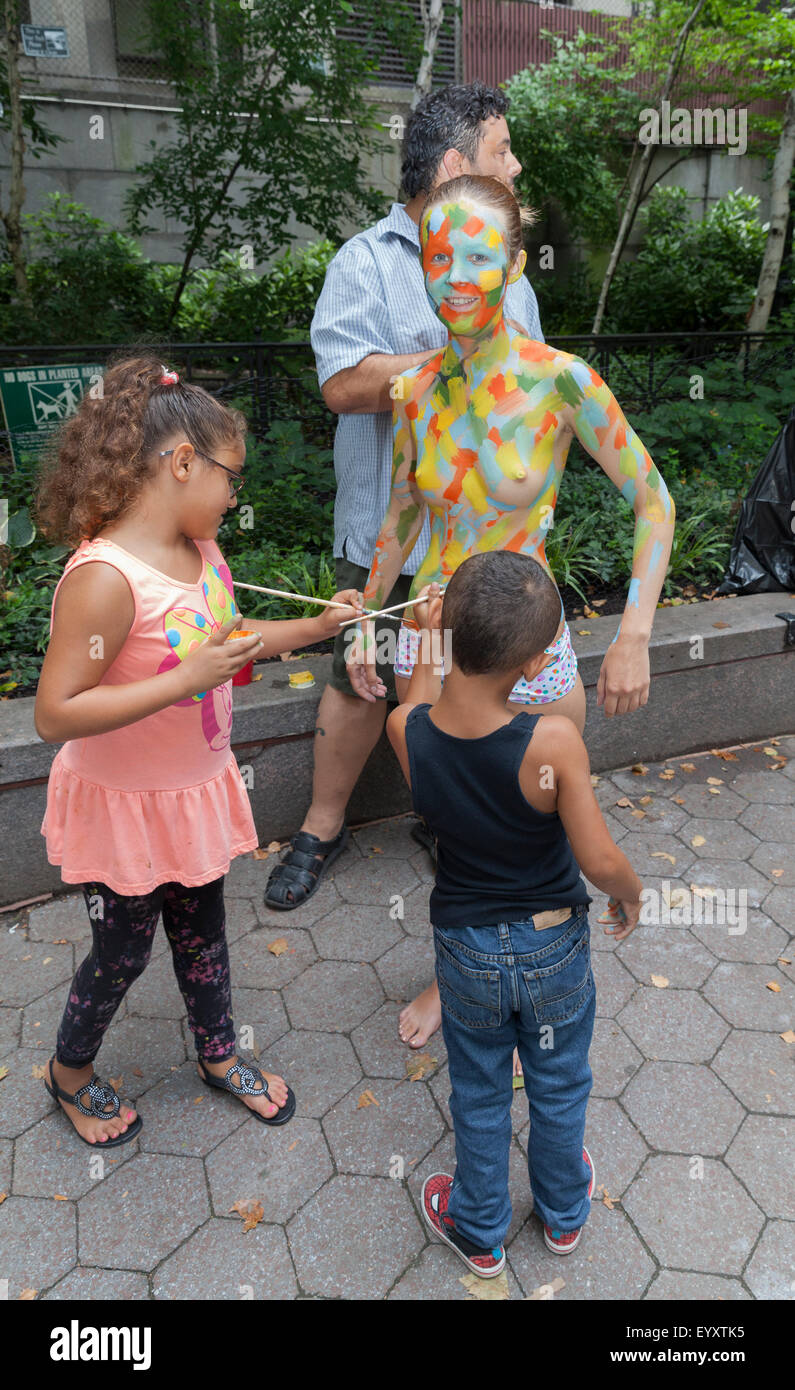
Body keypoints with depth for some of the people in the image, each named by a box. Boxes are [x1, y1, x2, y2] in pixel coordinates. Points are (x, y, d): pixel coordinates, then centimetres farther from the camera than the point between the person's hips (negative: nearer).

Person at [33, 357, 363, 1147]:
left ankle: (219, 1055, 49)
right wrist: (188, 681, -35)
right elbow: (54, 715, -31)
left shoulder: (199, 550, -5)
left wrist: (315, 627, 5)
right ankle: (69, 1071, 45)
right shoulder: (105, 578, -31)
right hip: (125, 807, -7)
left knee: (202, 931, 24)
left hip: (196, 791, 7)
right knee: (122, 954, 15)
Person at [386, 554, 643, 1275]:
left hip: (465, 950, 2)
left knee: (479, 1098, 25)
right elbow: (600, 861, -23)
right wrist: (631, 893, -1)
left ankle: (481, 1234, 47)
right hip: (555, 945, -1)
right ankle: (564, 1213, 52)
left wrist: (430, 633, 17)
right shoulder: (553, 741, -30)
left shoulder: (406, 730, -21)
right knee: (559, 1089, 26)